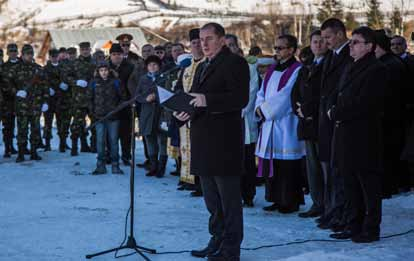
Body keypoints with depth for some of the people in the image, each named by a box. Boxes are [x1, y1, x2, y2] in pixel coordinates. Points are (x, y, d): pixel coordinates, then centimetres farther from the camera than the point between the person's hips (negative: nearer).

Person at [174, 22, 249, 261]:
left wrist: (207, 100, -26)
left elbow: (241, 98, -18)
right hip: (204, 142, 9)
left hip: (224, 141, -9)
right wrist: (184, 112, 2)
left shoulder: (235, 63, -7)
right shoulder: (202, 67, 21)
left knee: (229, 199, -3)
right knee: (212, 200, 16)